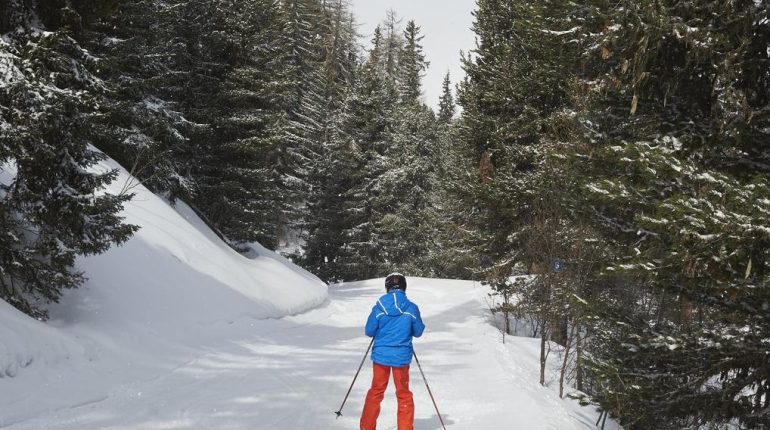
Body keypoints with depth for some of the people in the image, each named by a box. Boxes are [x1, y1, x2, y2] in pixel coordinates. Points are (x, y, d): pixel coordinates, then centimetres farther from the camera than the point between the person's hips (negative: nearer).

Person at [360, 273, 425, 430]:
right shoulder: (412, 308, -8)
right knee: (404, 394, 15)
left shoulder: (379, 307, -10)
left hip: (381, 355, 0)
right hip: (402, 356, 0)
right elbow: (418, 332, 2)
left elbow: (369, 331, -4)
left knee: (376, 392, 15)